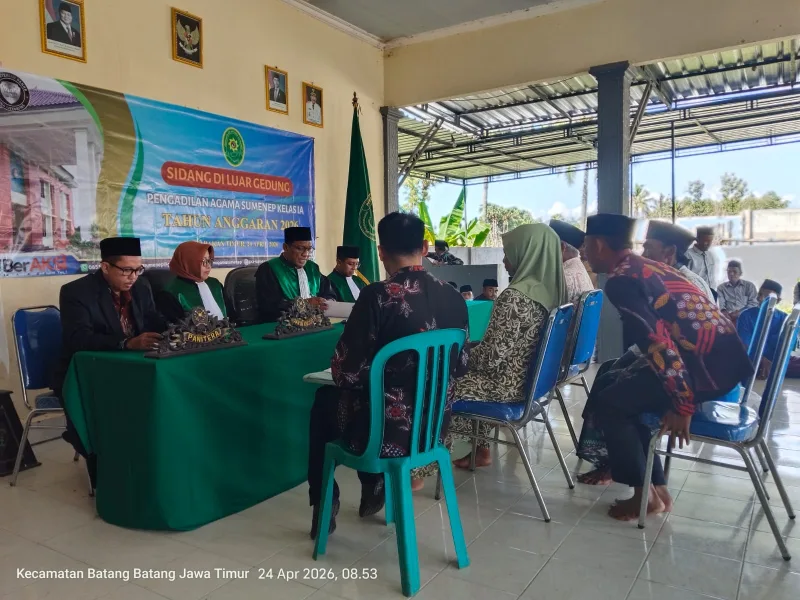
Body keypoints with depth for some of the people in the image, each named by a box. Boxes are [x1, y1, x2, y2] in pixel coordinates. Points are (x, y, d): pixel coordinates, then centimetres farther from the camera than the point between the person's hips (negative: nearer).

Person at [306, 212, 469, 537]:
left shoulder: (379, 295, -21)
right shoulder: (454, 298, -4)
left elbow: (345, 373, -16)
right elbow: (460, 366, 8)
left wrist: (344, 374, 7)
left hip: (387, 429, -5)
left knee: (324, 400, 26)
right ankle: (374, 489, 44)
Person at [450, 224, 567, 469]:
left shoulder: (514, 296, -26)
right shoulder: (551, 289, 1)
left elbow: (491, 358, -24)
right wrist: (472, 349, 14)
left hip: (509, 385, -8)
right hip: (534, 379, 8)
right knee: (469, 368, 27)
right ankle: (480, 448, 29)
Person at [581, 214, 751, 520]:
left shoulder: (619, 281, -11)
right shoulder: (646, 267, 18)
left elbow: (657, 342, -19)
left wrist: (682, 405, -15)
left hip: (707, 366, -9)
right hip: (723, 356, 9)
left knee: (608, 404, 2)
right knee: (622, 392, 19)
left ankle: (645, 495, 13)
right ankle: (657, 487, 22)